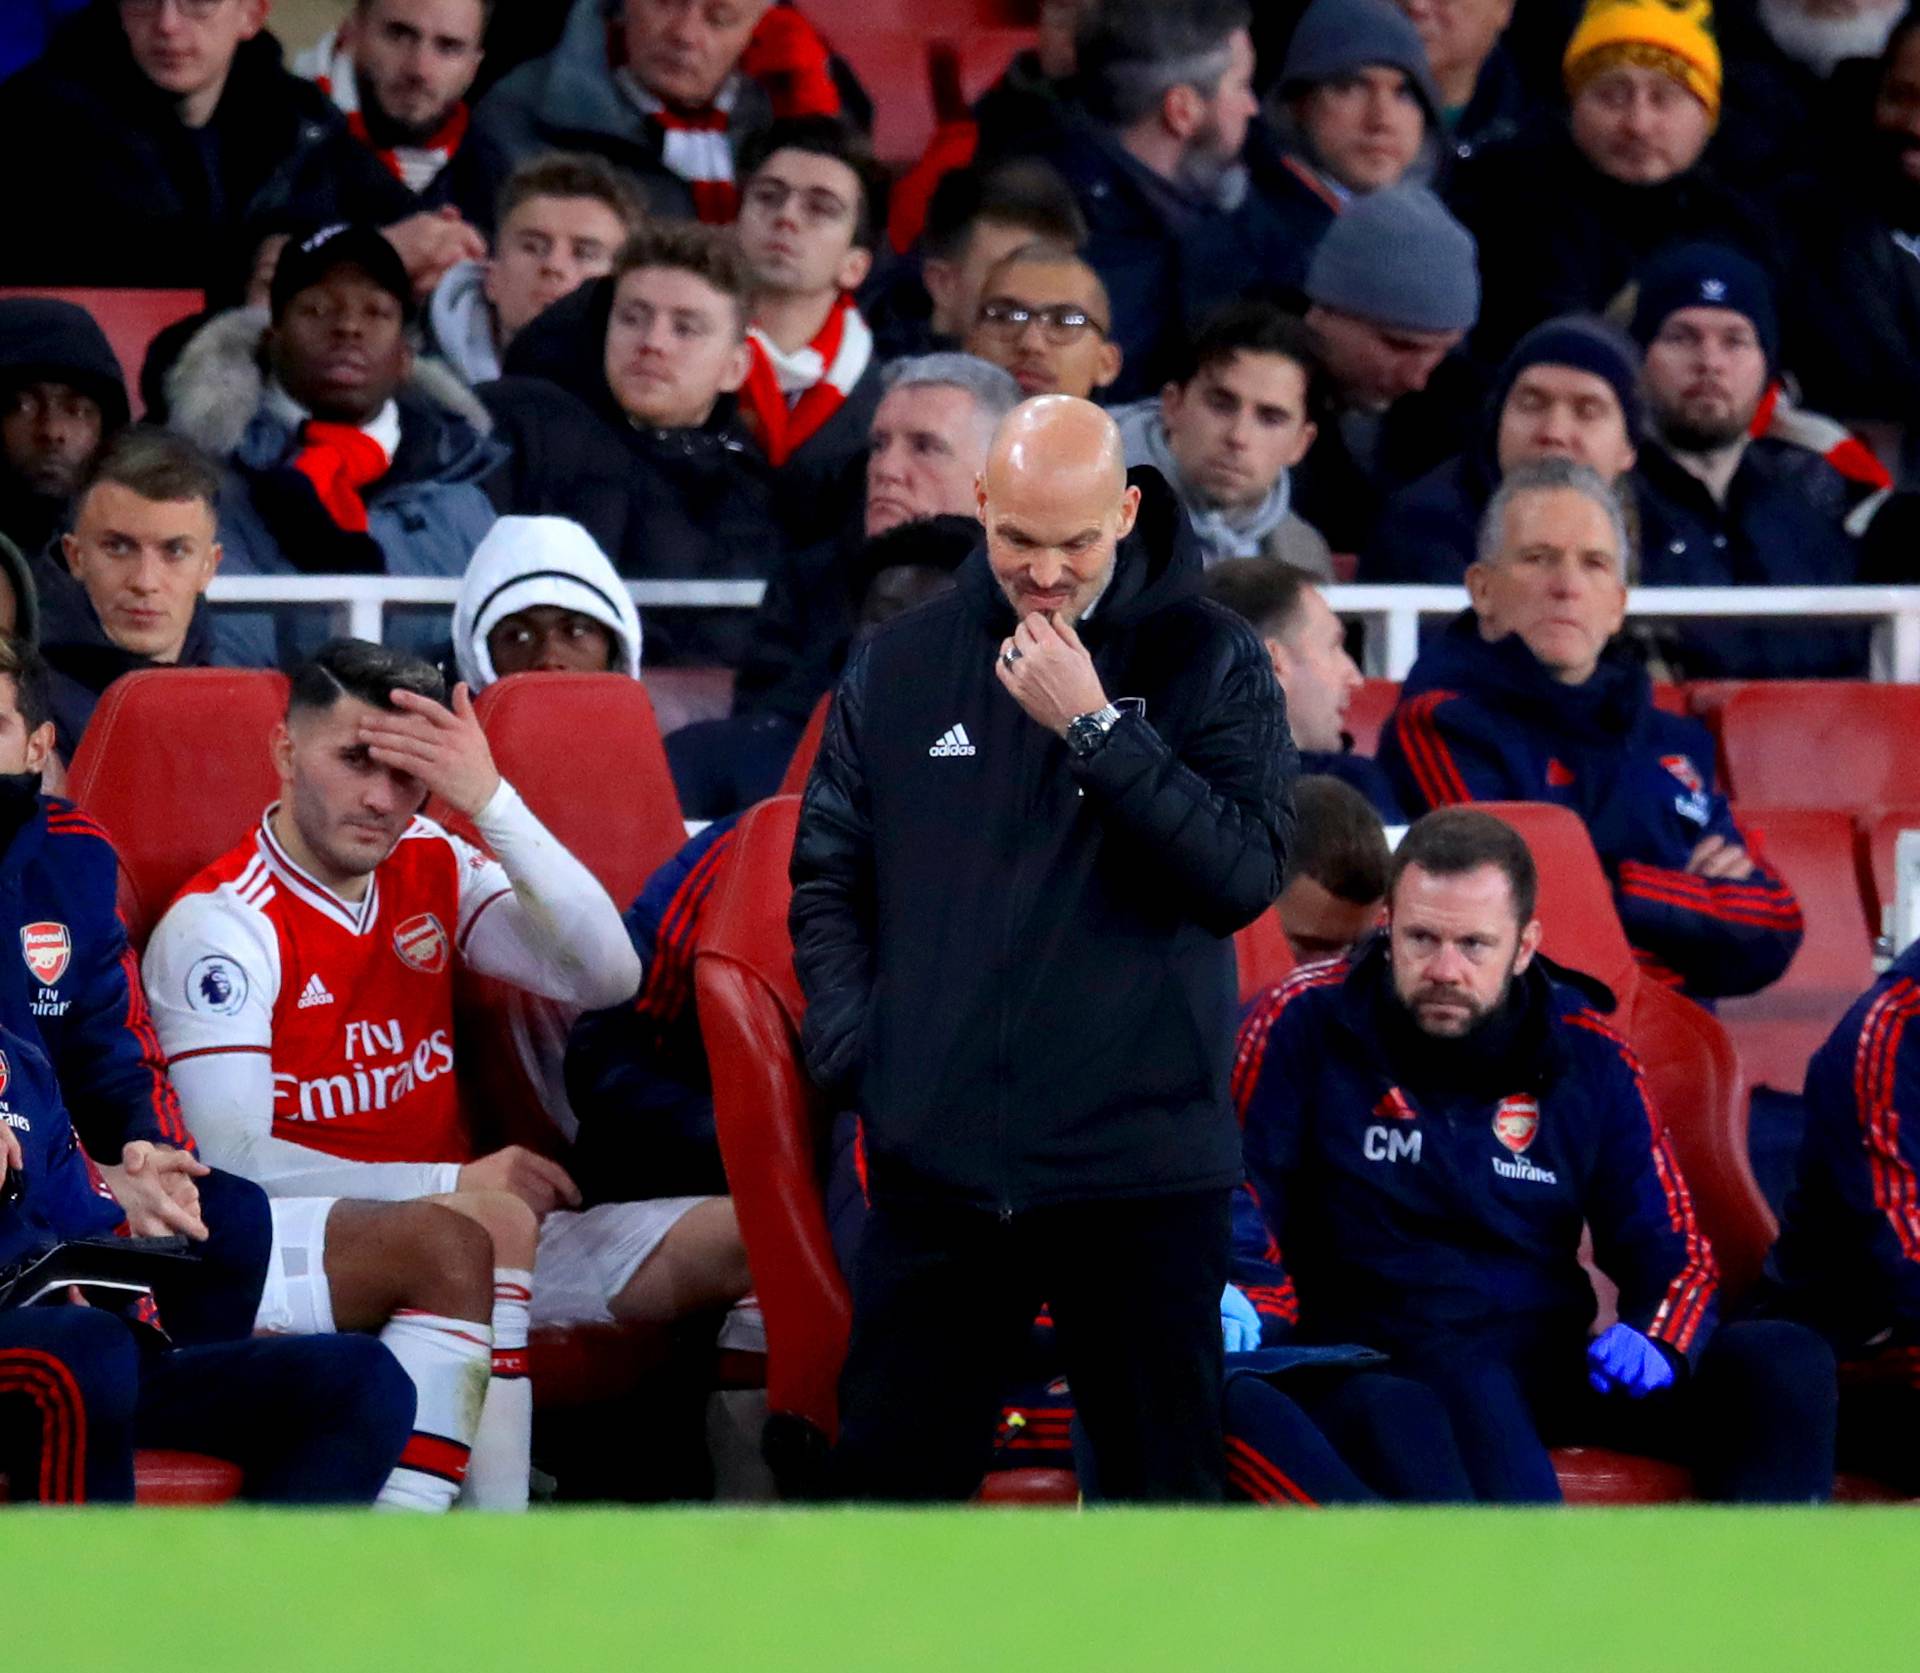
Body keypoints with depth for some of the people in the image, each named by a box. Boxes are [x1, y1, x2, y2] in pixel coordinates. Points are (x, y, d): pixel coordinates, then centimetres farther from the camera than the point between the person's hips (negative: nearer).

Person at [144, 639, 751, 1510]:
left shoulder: (434, 869, 13)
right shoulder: (219, 922, -7)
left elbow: (607, 976, 1)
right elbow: (230, 1159, -14)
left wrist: (491, 803, -9)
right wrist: (458, 1183, -13)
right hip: (293, 1241, -7)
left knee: (742, 1241, -10)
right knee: (491, 1224, -38)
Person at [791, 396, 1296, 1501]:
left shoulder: (1210, 661, -2)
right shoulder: (899, 665, 6)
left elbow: (1246, 875, -14)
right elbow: (828, 880, 12)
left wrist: (1096, 728, -19)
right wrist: (859, 1050, -3)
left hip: (1143, 1170, -2)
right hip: (937, 1164, 2)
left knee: (1165, 1484, 4)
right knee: (888, 1476, 8)